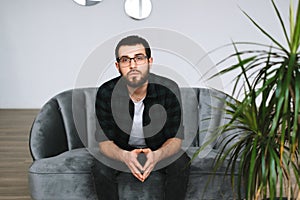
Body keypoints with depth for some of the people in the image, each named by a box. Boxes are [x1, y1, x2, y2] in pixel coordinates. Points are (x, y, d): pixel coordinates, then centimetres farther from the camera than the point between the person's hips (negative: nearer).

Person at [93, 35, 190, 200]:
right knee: (101, 169, -28)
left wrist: (156, 155, -44)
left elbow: (176, 138, -20)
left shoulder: (169, 89, -23)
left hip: (159, 149, 0)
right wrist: (125, 156, -43)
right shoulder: (106, 92, -22)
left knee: (181, 165, -27)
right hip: (121, 149, 0)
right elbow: (104, 141, -19)